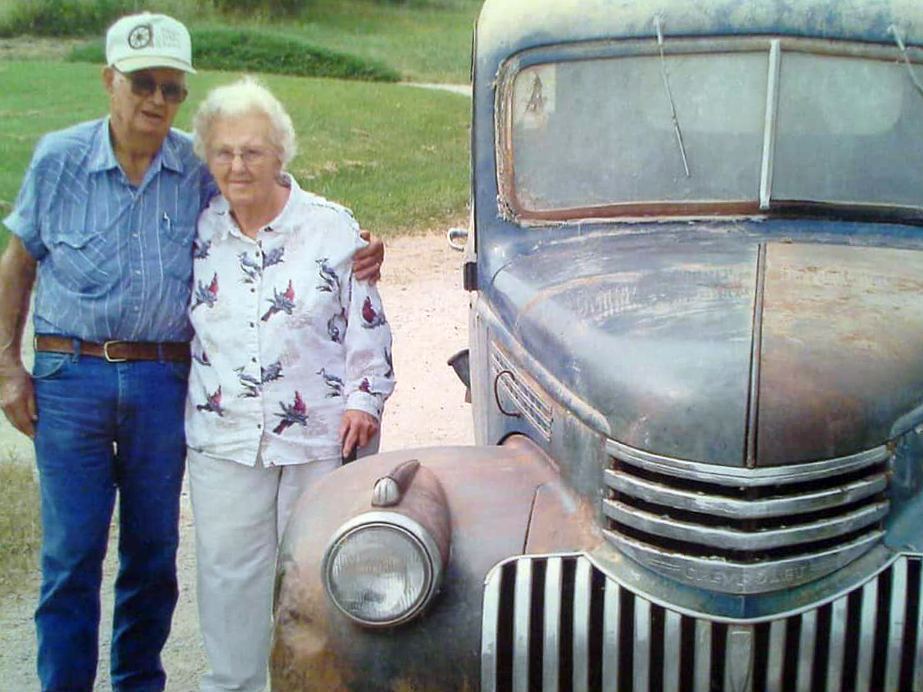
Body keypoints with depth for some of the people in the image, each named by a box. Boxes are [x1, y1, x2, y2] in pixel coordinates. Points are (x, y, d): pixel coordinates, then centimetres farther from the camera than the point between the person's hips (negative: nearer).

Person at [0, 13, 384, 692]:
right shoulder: (59, 158, -1)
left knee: (153, 548, 12)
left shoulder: (200, 169, -1)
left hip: (164, 381, 1)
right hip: (69, 379, -1)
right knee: (70, 552, 3)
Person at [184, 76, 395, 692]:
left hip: (318, 434, -2)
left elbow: (367, 323, 1)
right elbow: (185, 320, 18)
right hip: (224, 437, 3)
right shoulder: (200, 231, 5)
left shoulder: (333, 228, -3)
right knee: (228, 571, 10)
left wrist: (364, 399, -6)